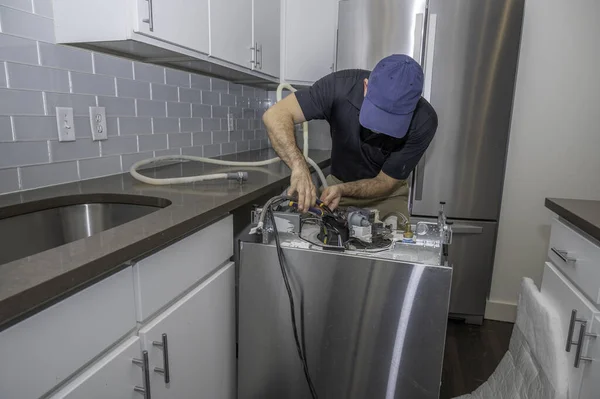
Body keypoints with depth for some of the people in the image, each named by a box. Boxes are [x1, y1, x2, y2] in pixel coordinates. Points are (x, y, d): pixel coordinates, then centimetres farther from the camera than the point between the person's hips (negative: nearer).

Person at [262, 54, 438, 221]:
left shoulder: (424, 121, -29)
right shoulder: (341, 86, -30)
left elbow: (385, 183, -20)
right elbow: (276, 115, -34)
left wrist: (342, 189, -38)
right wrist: (299, 166, -51)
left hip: (386, 195, -1)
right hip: (336, 185, 1)